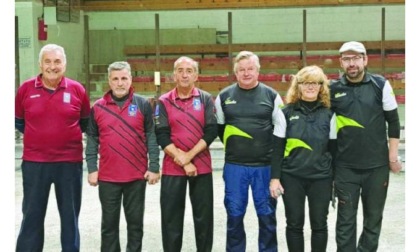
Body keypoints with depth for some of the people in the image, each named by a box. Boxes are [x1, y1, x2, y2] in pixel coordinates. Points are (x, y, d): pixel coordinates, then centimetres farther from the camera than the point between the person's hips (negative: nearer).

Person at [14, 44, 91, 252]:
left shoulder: (77, 89, -2)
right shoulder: (26, 88, -1)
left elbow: (86, 121, 13)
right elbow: (18, 120, 12)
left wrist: (69, 135, 3)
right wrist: (36, 135, 4)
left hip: (69, 162, 0)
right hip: (34, 162, 0)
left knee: (70, 216, 11)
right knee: (32, 215, 8)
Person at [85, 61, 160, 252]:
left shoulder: (143, 104, 0)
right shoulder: (98, 107, 3)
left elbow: (151, 137, 0)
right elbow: (92, 140, 5)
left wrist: (154, 167, -5)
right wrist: (92, 169, -1)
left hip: (137, 175, -1)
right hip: (108, 177, 1)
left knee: (135, 221, 10)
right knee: (109, 223, 10)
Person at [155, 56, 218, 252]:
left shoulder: (206, 99, 3)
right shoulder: (164, 102, 3)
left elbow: (211, 132, -6)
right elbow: (161, 137, -4)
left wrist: (189, 155, -15)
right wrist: (183, 162, -12)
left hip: (201, 166, 0)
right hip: (172, 168, 0)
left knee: (204, 216, 8)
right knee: (171, 218, 5)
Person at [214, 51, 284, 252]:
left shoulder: (271, 95, 1)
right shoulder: (224, 96, 3)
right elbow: (219, 127, 15)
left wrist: (274, 154, 3)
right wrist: (233, 147, 11)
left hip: (265, 165, 0)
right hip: (234, 166, 1)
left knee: (267, 214, 8)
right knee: (234, 214, 7)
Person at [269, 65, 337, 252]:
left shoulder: (329, 114, 4)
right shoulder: (287, 113, 0)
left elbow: (334, 149, 6)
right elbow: (277, 148, 0)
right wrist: (275, 178, -6)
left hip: (321, 178, 1)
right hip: (292, 177, -1)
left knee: (319, 224, 7)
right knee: (294, 224, 7)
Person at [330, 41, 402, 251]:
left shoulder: (380, 85, -2)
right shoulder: (333, 89, 0)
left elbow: (393, 122, 2)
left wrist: (393, 155, -2)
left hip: (377, 165, 0)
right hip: (345, 167, 0)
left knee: (373, 217, 11)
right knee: (346, 219, 5)